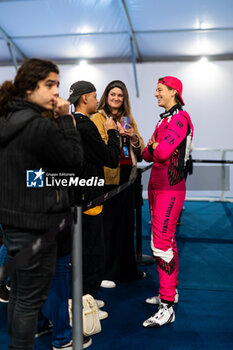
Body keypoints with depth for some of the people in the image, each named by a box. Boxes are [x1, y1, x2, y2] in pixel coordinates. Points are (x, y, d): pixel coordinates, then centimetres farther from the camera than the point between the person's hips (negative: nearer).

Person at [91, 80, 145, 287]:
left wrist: (133, 136, -4)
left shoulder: (128, 119, 17)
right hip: (108, 176, -6)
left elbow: (140, 149, 15)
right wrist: (115, 134, -21)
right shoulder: (98, 118, -2)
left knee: (127, 222, 13)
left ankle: (127, 268, 26)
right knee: (107, 224, -3)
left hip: (127, 175, 6)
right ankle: (104, 273, 6)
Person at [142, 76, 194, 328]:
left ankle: (167, 306, -6)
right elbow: (148, 154, 16)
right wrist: (150, 149, -5)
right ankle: (171, 291, 28)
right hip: (157, 185, 10)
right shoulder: (165, 118, 18)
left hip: (170, 188, -10)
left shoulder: (180, 118, -12)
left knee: (161, 243, -12)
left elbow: (163, 152, -24)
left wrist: (155, 146, -3)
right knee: (167, 240, 15)